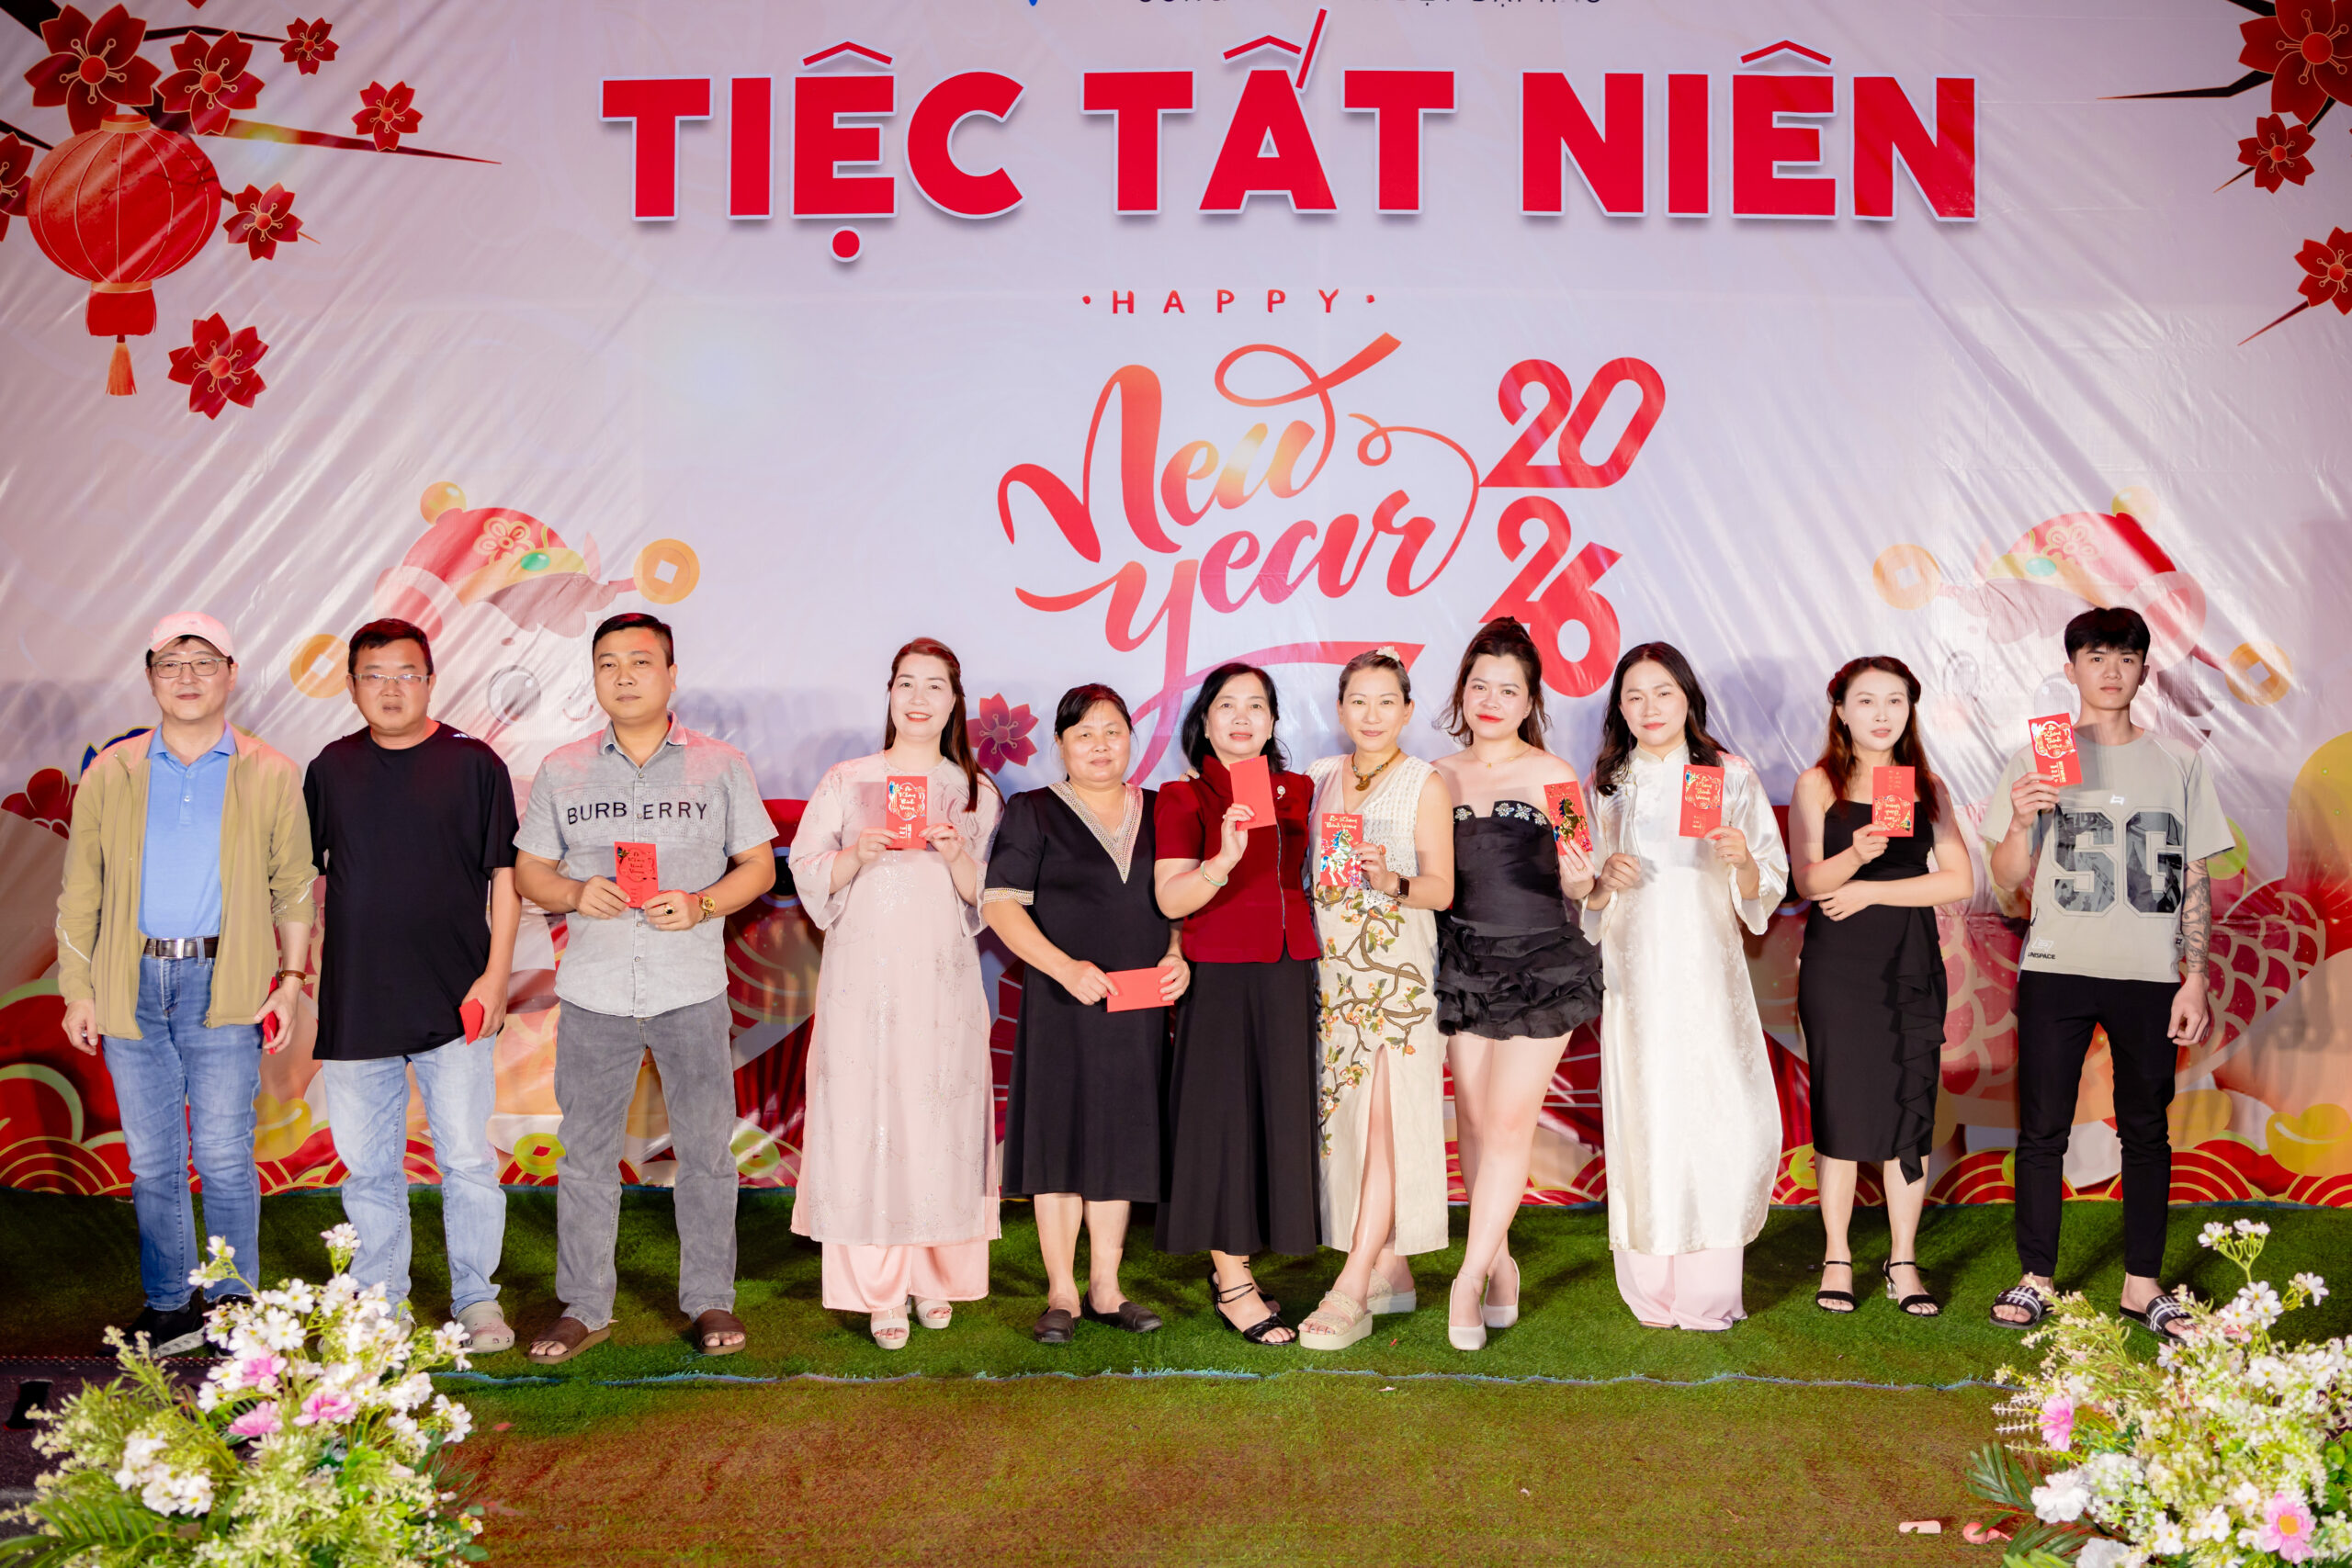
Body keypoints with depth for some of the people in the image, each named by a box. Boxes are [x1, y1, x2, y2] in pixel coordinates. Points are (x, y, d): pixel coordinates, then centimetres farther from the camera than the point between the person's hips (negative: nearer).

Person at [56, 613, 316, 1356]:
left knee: (224, 1155, 1)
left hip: (226, 988, -2)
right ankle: (169, 1307, 20)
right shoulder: (110, 776, 8)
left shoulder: (271, 777, 4)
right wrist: (77, 992, 7)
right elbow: (80, 892, 11)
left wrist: (292, 977, 1)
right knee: (152, 1159, 8)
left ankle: (235, 1306, 13)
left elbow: (294, 886, 8)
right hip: (133, 986, 2)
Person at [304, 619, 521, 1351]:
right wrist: (305, 966, 10)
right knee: (367, 1166, 9)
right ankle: (378, 1306, 21)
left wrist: (495, 974, -6)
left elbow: (504, 875, 0)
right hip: (354, 1006, 3)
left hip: (453, 1003, -3)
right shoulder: (330, 769, 9)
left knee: (467, 1159, 0)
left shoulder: (473, 764, 0)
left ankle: (476, 1300, 13)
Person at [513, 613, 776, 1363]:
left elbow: (758, 866, 5)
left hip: (691, 987, -1)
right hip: (593, 988, 1)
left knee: (705, 1147, 4)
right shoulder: (562, 770, 8)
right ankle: (584, 1306, 17)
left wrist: (701, 904, -13)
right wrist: (575, 893, -11)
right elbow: (529, 871, 10)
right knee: (586, 1149, 6)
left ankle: (710, 1300, 17)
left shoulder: (720, 765, 4)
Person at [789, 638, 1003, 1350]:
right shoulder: (845, 781, 9)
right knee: (864, 1121, -4)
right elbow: (809, 874, 6)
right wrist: (858, 854, -12)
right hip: (863, 977, -1)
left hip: (942, 978, 1)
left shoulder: (976, 793, 11)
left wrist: (957, 855, -11)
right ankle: (878, 1292, 3)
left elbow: (986, 900, 8)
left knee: (940, 1120, 1)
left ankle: (935, 1277, 15)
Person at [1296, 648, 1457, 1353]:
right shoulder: (1320, 779, 14)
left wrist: (1393, 883, -24)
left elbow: (1442, 888, -7)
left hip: (1398, 969, -5)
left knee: (1384, 1122, -9)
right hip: (1332, 967, 5)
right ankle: (1390, 1269, 18)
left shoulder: (1425, 784, -1)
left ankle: (1351, 1292, -11)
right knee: (1347, 1116, 6)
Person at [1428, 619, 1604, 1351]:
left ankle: (1469, 1278, 2)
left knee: (1509, 1122, -5)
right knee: (1472, 1119, 6)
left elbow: (1572, 886, -2)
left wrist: (1581, 877, -24)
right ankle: (1499, 1265, 21)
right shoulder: (1441, 777, 6)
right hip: (1465, 962, 4)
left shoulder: (1552, 775, -3)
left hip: (1541, 963, -3)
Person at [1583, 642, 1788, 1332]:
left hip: (1708, 971, -1)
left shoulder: (1731, 777, 5)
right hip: (1635, 973, 1)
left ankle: (1710, 1291, 4)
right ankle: (1652, 1293, 7)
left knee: (1723, 1117, -8)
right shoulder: (1604, 785, 10)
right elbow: (1580, 897, 13)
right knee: (1643, 1118, -3)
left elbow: (1768, 888, 5)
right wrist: (1606, 880, -8)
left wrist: (1741, 861, -16)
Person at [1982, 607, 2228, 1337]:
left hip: (2148, 975, 1)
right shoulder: (2037, 760, 3)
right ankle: (2035, 1278, 11)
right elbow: (2009, 881, 2)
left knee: (2146, 1130, 7)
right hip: (2056, 970, -1)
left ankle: (2142, 1283, 17)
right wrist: (2020, 823, -18)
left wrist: (2195, 978, 0)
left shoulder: (2179, 764, 7)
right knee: (2043, 1128, 1)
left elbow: (2196, 882, 7)